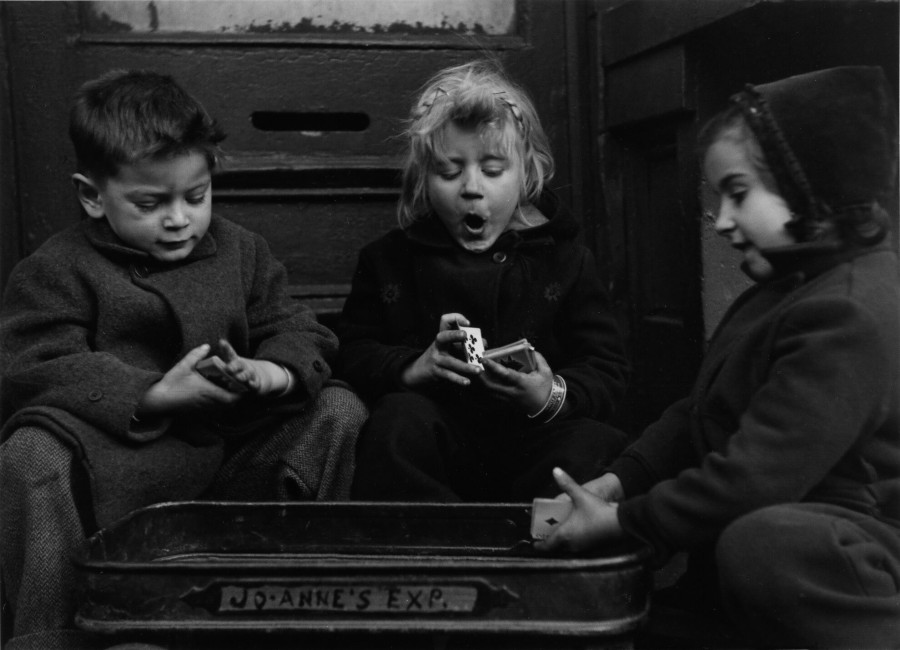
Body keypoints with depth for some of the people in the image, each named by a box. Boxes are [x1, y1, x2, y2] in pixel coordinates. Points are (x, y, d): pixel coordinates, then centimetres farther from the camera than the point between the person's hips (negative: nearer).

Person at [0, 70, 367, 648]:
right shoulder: (58, 271, -2)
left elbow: (299, 332, 10)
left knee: (340, 410, -11)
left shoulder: (241, 250, 10)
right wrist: (154, 395, -22)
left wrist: (275, 372, -16)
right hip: (120, 457, -3)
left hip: (233, 458, 3)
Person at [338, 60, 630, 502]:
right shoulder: (391, 259, 14)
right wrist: (412, 367, -13)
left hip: (535, 436, 0)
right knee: (400, 418, -33)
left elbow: (607, 369, 5)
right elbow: (351, 351, 9)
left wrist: (553, 396, -17)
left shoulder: (563, 258, 11)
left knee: (598, 448, -31)